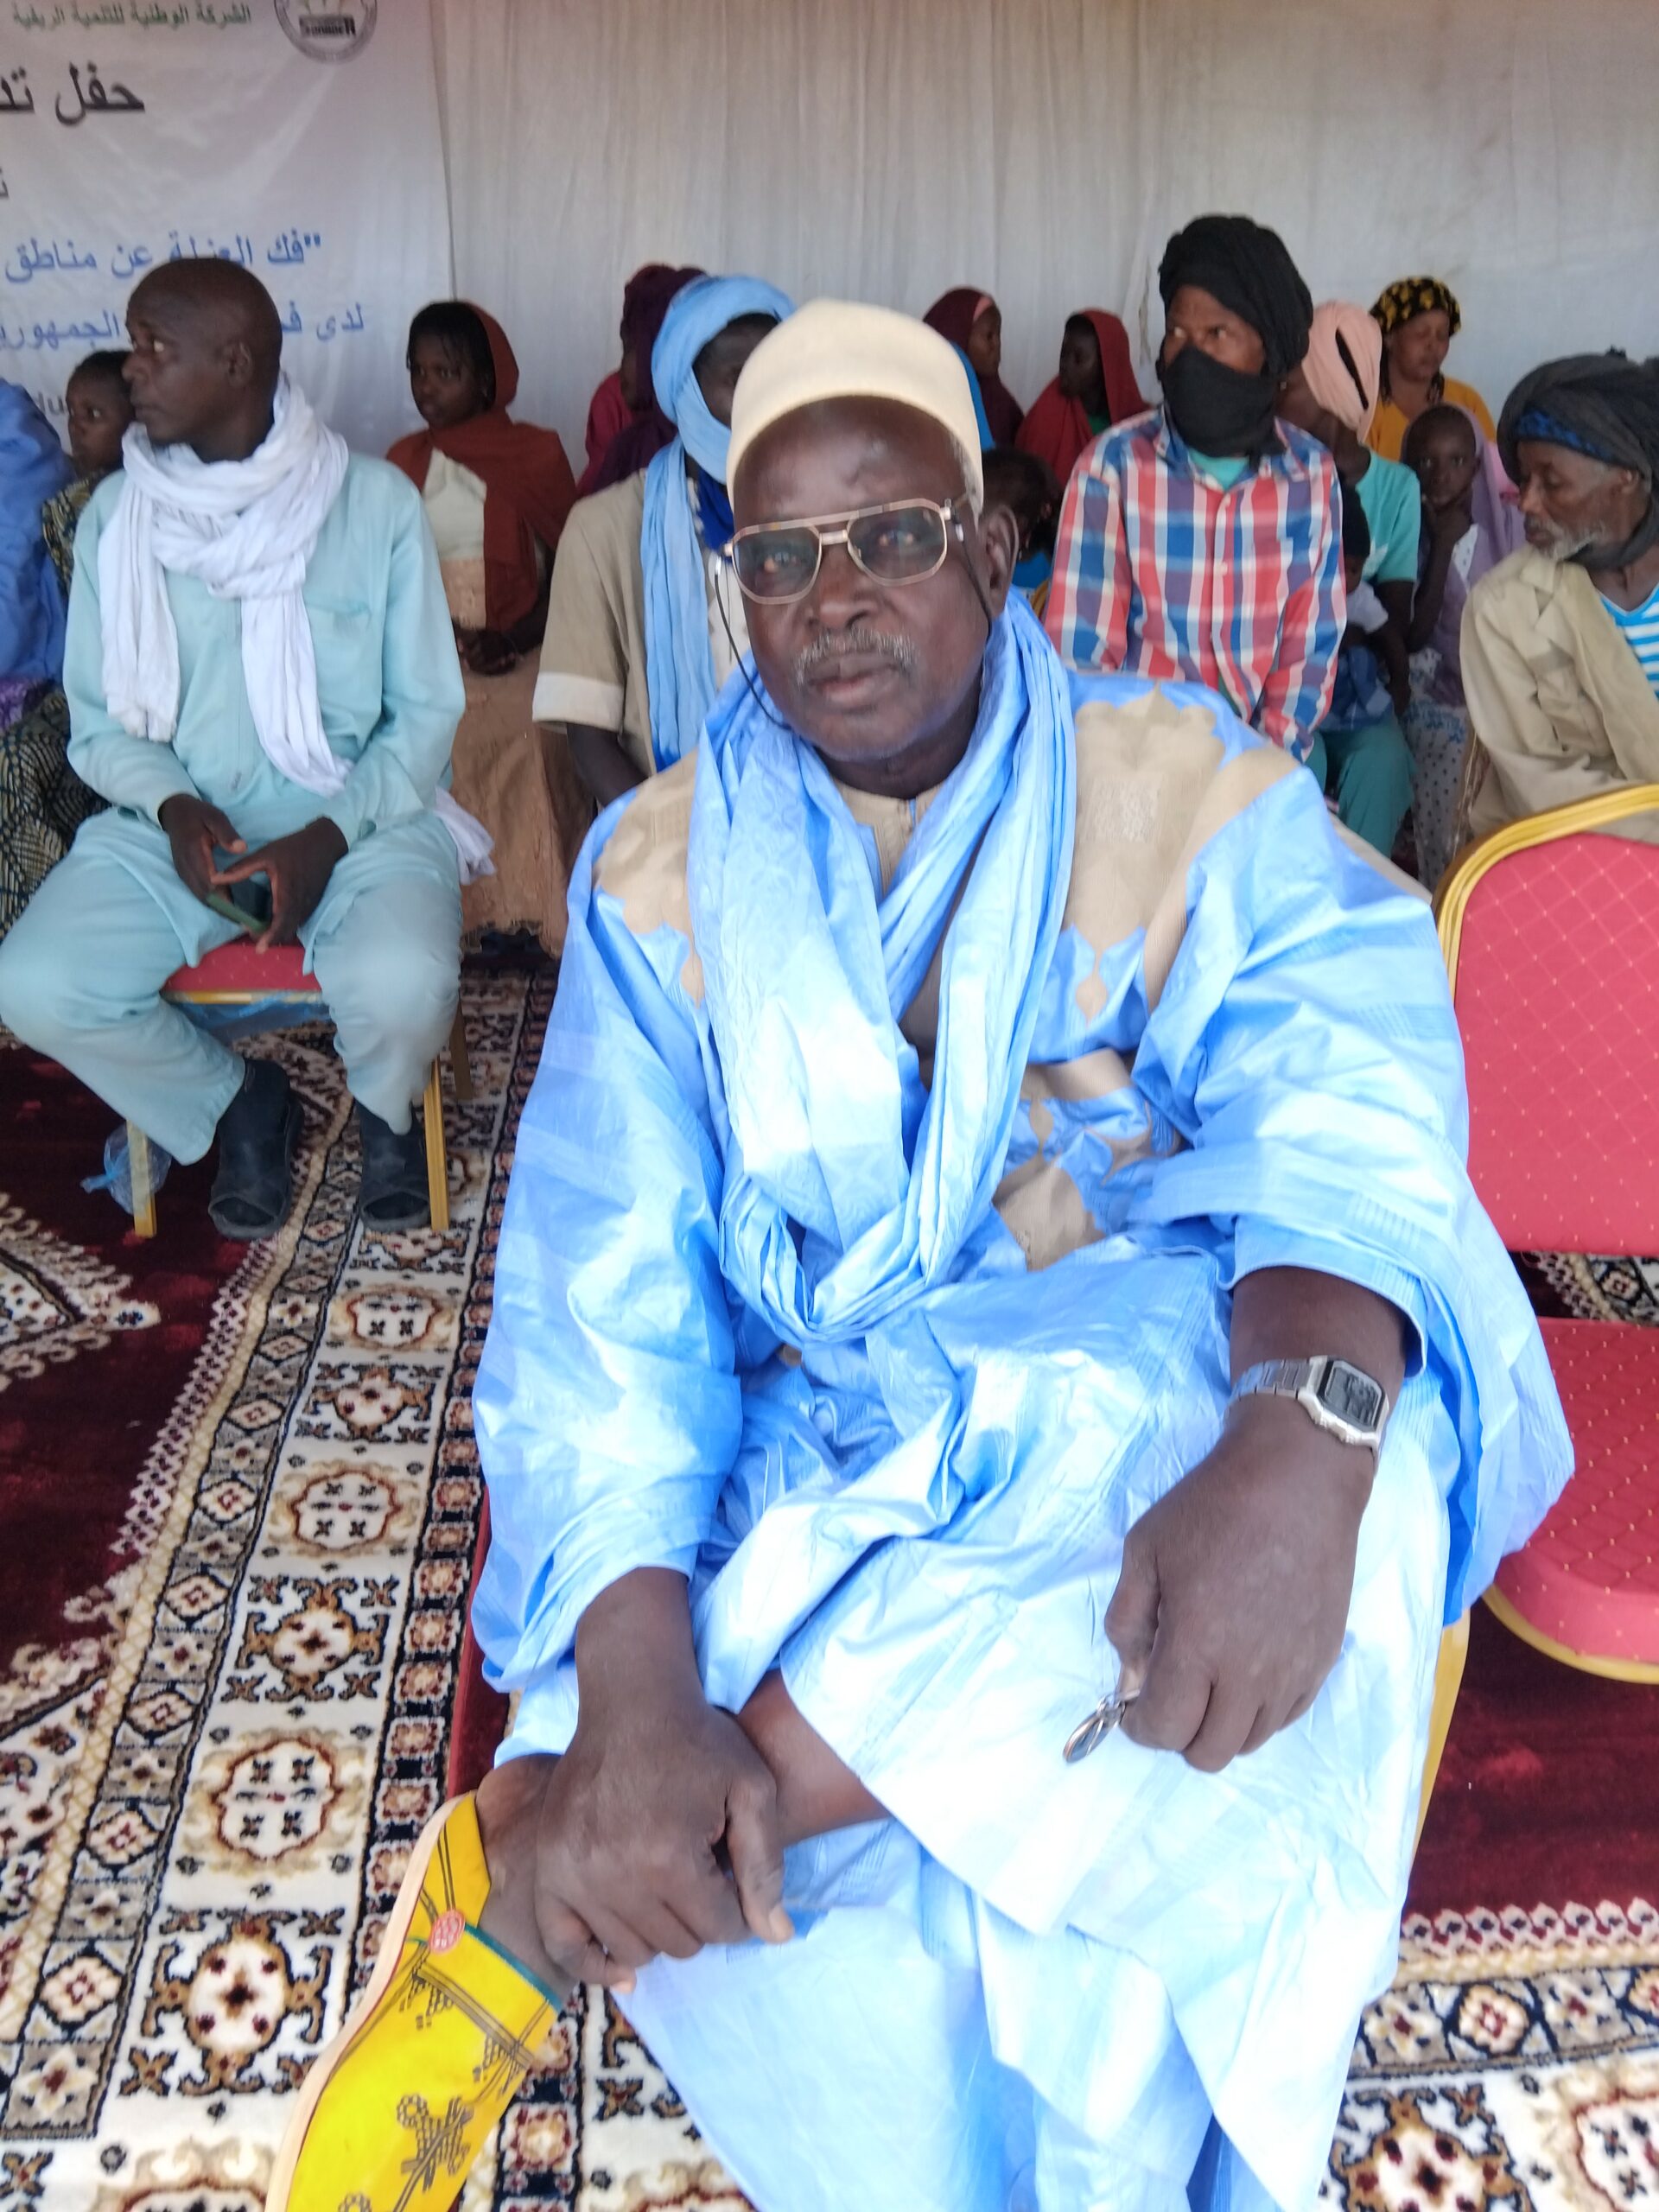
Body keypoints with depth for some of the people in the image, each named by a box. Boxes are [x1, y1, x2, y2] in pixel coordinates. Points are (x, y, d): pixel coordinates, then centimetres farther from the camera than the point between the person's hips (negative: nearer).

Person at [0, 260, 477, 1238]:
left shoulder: (376, 501, -3)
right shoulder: (117, 515, 4)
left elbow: (427, 710, -2)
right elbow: (99, 719, 8)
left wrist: (329, 836, -16)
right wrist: (171, 805, -13)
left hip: (362, 819, -3)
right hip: (179, 826, 3)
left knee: (401, 986, -34)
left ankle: (384, 1107, 7)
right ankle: (241, 1101, 9)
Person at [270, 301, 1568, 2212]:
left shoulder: (1182, 790, 2)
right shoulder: (663, 869, 4)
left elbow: (1346, 1115, -13)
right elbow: (607, 1279, -7)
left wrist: (1304, 1434, -36)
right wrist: (637, 1685, -24)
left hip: (1144, 1395, 2)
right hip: (819, 1461, -1)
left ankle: (525, 1881, -24)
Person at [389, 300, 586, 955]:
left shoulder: (538, 453, 8)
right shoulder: (406, 461, 16)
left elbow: (568, 565, 5)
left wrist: (514, 640, -11)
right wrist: (447, 637, -7)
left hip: (521, 650, -2)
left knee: (527, 726, -26)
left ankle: (538, 919, -15)